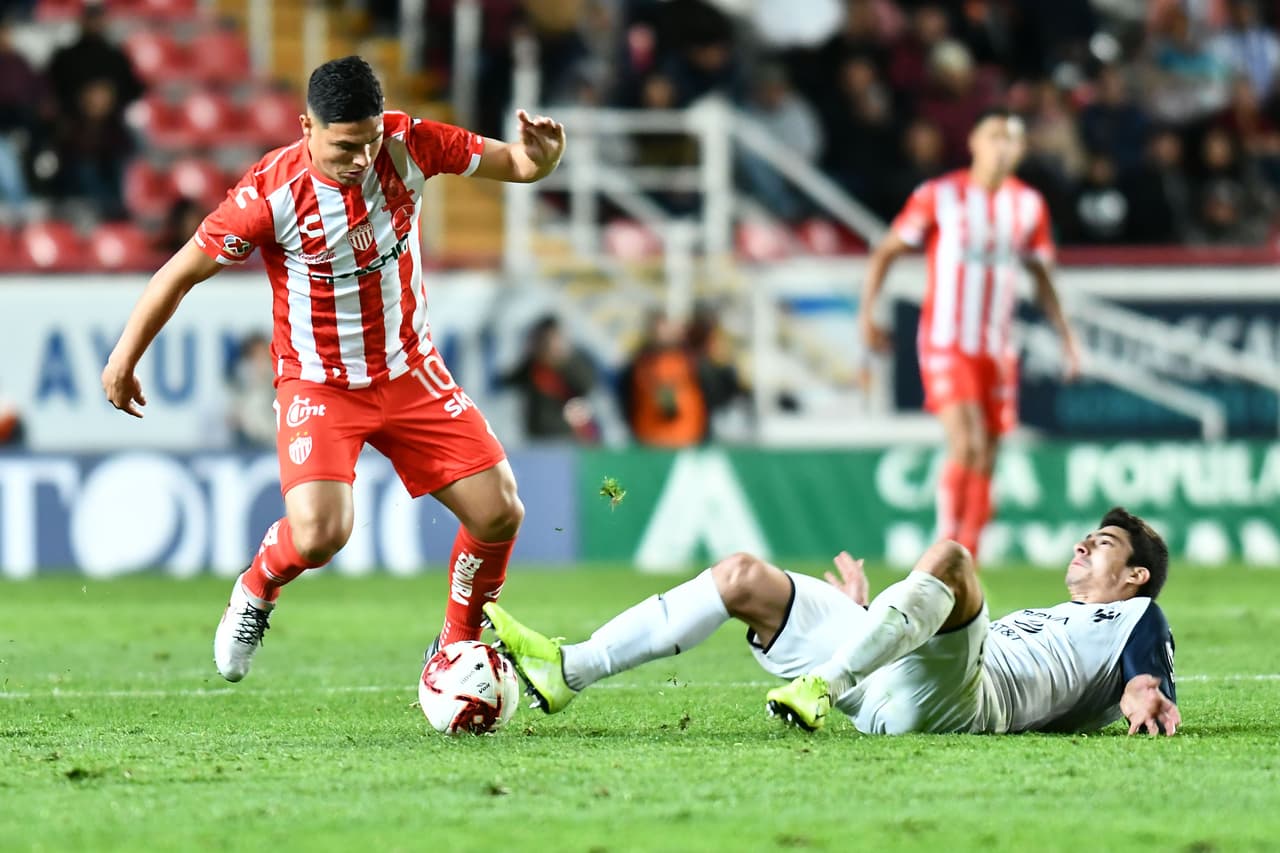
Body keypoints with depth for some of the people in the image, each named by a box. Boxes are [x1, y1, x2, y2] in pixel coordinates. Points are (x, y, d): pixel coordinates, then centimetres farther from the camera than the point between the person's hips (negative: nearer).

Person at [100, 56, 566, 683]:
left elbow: (514, 164, -1)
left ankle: (456, 646, 20)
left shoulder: (407, 144, -12)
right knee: (319, 533, -26)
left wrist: (540, 156, -26)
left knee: (500, 513, -6)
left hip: (411, 373, 4)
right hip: (318, 386, -4)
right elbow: (182, 272, -10)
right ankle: (254, 595, 10)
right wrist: (123, 361, -4)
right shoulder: (270, 194, -22)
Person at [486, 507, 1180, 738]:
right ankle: (567, 670, -11)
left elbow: (1154, 696, -1)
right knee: (744, 577, 3)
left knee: (948, 554, -33)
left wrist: (1145, 694, -24)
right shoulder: (1045, 621, 42)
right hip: (889, 697, 8)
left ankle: (824, 686, -43)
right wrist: (865, 614, 37)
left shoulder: (1135, 620, 21)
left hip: (953, 697, -8)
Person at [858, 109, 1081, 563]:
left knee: (984, 463, 4)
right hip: (946, 343, -4)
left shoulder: (1029, 205, 8)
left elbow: (1041, 275, 19)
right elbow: (886, 251, 0)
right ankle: (945, 546, -10)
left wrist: (1066, 335, 13)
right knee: (966, 444, -22)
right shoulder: (938, 196, -4)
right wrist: (867, 311, -11)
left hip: (997, 349, 5)